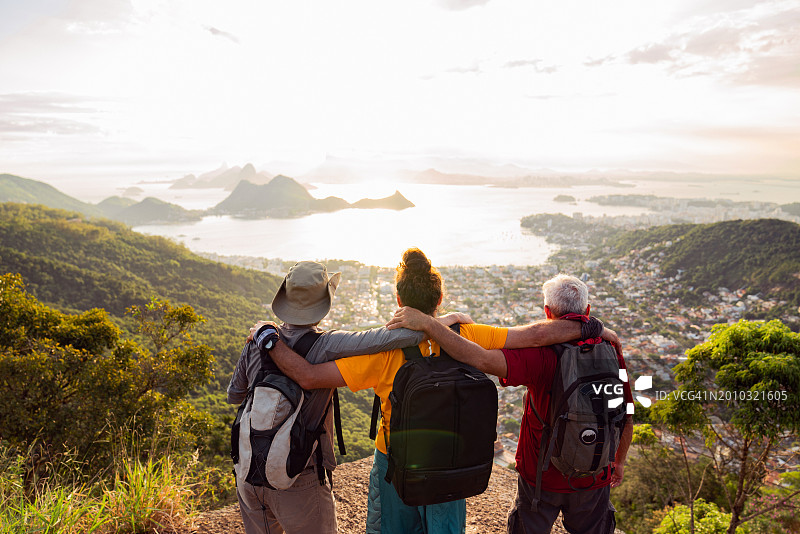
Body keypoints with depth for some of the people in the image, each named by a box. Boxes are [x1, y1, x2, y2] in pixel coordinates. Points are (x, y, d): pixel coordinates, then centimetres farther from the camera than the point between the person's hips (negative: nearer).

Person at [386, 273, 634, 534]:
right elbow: (626, 419, -2)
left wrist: (426, 323, -38)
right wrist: (619, 461, 16)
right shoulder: (610, 348, -11)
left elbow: (483, 360, -39)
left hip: (541, 474, -3)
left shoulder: (541, 351, -24)